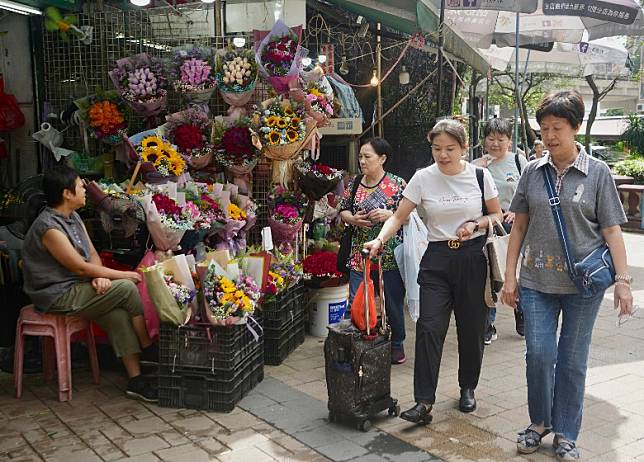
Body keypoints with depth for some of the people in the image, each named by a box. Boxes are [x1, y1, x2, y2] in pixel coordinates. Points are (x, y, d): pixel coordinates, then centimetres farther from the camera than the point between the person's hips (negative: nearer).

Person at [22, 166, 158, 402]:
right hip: (58, 297, -8)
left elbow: (92, 254, 9)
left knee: (118, 313, -13)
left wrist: (99, 276, -12)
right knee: (126, 288, -18)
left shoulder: (73, 217, 9)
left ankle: (135, 380, -11)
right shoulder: (49, 228, -21)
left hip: (75, 288, 8)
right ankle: (148, 348, -1)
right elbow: (80, 267, -20)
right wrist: (121, 275, -12)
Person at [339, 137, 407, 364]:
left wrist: (389, 215, -19)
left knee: (393, 302, 9)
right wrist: (353, 219, -6)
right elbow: (343, 210, 15)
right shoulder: (354, 184, 7)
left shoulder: (397, 184, -4)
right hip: (361, 255, 3)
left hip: (390, 255, -3)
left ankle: (397, 344, 28)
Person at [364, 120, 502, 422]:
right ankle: (424, 402, -6)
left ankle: (468, 388, 30)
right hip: (437, 260, 0)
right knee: (429, 328, -10)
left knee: (471, 328, 9)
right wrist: (380, 239, -20)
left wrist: (475, 224, -10)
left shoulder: (480, 176, -1)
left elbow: (497, 215, 9)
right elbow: (399, 217, -2)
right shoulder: (423, 178, -3)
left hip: (473, 258, 1)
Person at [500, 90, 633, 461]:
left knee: (572, 360, 8)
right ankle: (540, 422, 25)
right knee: (538, 354, 1)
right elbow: (520, 225, 8)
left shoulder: (597, 173, -2)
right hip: (538, 281, 2)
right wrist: (510, 275, 5)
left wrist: (623, 280, -8)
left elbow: (612, 230, -2)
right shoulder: (533, 172, 3)